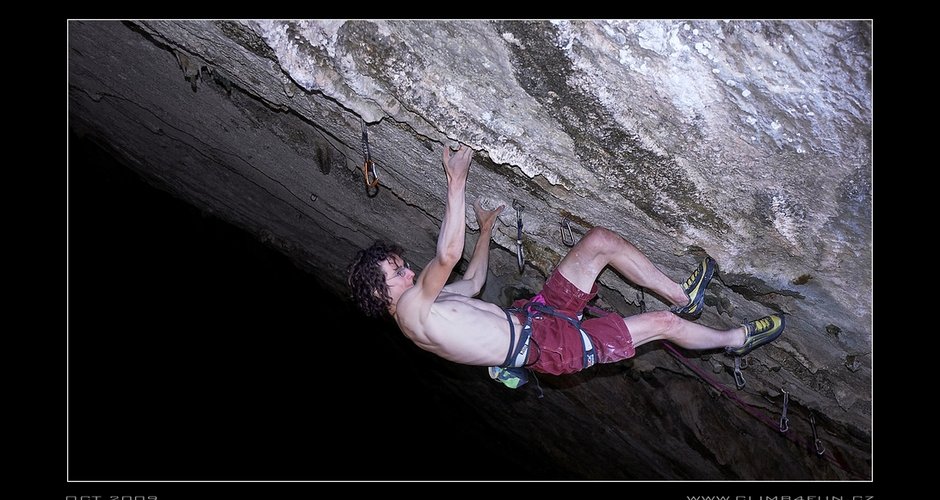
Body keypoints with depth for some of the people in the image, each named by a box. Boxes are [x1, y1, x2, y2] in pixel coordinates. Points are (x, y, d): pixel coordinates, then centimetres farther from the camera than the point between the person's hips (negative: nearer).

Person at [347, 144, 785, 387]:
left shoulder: (419, 300, 9)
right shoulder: (412, 310, -22)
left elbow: (472, 283, 26)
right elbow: (448, 255, -38)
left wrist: (486, 229, 30)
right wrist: (456, 183, -34)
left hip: (533, 315, 9)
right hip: (549, 345, -9)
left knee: (599, 240, 0)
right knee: (663, 323, -4)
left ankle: (682, 296, 15)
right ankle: (735, 339, 25)